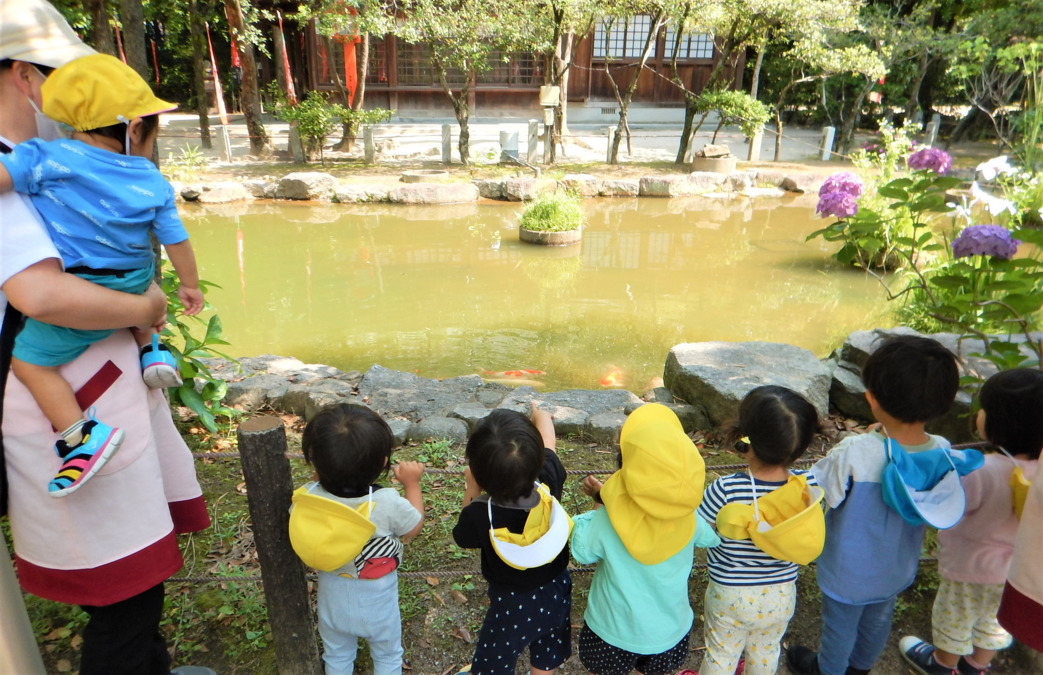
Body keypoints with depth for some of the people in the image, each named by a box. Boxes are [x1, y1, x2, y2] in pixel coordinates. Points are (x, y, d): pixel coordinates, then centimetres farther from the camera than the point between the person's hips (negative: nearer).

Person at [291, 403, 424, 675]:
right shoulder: (388, 504, -34)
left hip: (333, 596, 3)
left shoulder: (306, 498, -28)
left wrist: (322, 475, -7)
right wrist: (412, 483, -1)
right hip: (376, 600, -2)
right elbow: (414, 526, -12)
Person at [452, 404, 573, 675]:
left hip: (512, 606, -3)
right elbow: (547, 438, -5)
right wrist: (540, 415, 14)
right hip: (557, 593, 4)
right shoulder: (549, 482, -28)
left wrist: (471, 491, -7)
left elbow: (462, 536, -8)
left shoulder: (480, 515, -35)